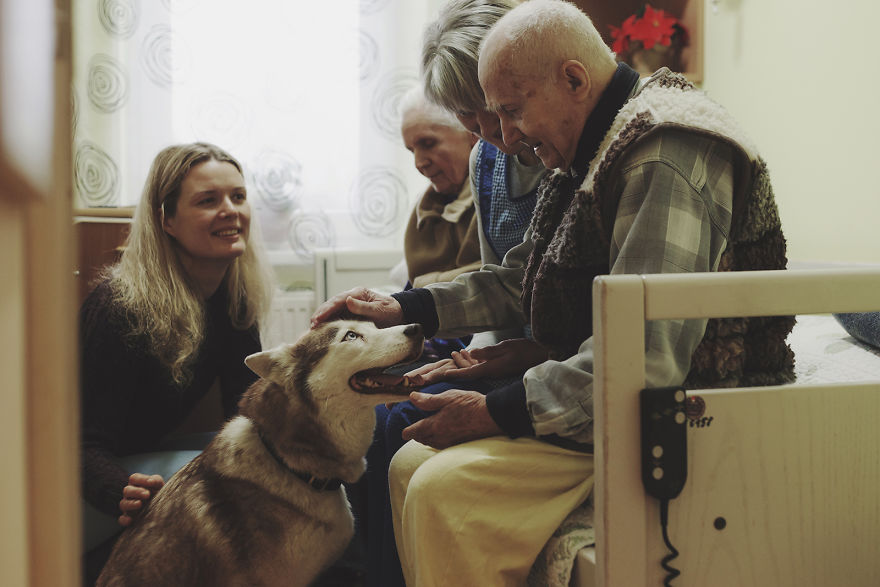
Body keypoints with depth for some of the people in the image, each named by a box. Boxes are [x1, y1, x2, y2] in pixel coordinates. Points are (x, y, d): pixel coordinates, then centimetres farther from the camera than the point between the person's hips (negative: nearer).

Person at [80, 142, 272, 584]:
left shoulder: (234, 296, -3)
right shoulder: (123, 309, -26)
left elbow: (248, 406, -1)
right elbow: (87, 443, -28)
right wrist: (125, 493, -49)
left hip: (149, 454, 8)